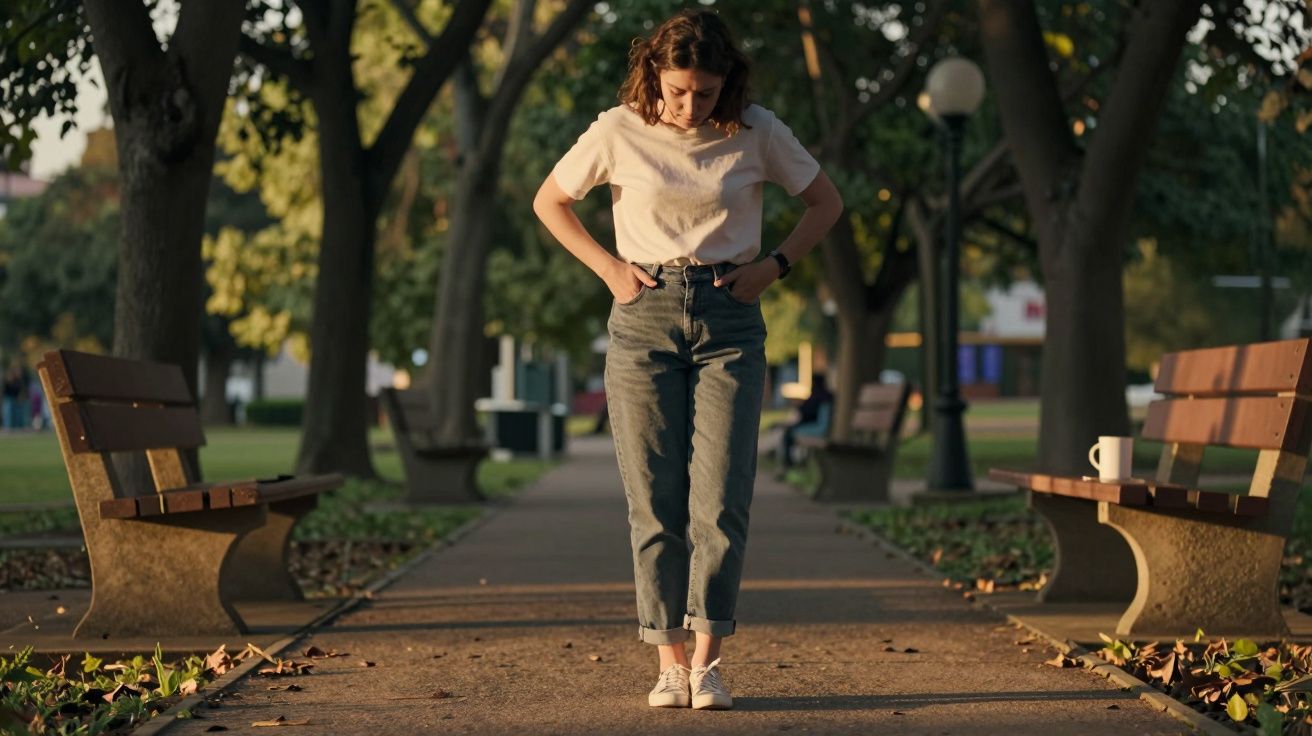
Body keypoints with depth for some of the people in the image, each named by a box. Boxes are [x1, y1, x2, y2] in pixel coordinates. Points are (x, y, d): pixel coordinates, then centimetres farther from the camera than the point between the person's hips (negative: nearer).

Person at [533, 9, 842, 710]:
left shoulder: (756, 131, -1)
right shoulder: (619, 131, -3)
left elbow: (826, 202, 12)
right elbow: (549, 201, 11)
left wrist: (772, 266, -1)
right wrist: (608, 267, 0)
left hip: (729, 320, 0)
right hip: (644, 318, 0)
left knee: (720, 497, -9)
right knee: (655, 501, -2)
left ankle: (707, 660, -4)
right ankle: (670, 661, 2)